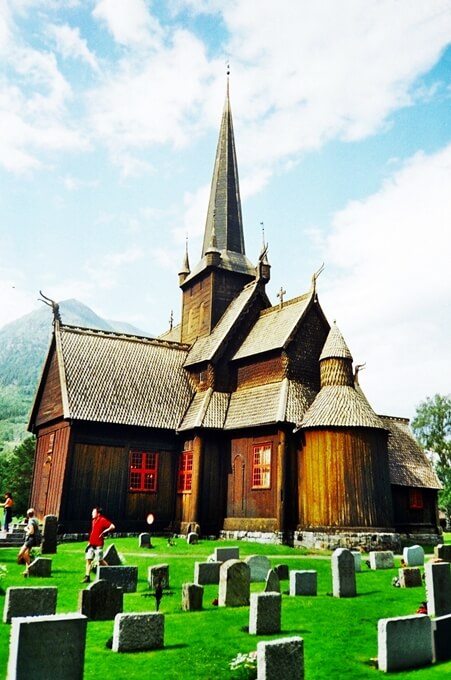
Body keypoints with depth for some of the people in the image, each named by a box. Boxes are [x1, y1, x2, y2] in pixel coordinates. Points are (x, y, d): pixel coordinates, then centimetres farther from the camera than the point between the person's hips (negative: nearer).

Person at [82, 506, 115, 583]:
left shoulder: (103, 520, -12)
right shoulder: (94, 521, 14)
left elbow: (112, 526, -20)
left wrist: (104, 531, -20)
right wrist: (89, 542, 19)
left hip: (98, 545, -8)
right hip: (91, 544, 8)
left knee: (100, 560, -1)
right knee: (88, 559, 3)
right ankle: (87, 577, 7)